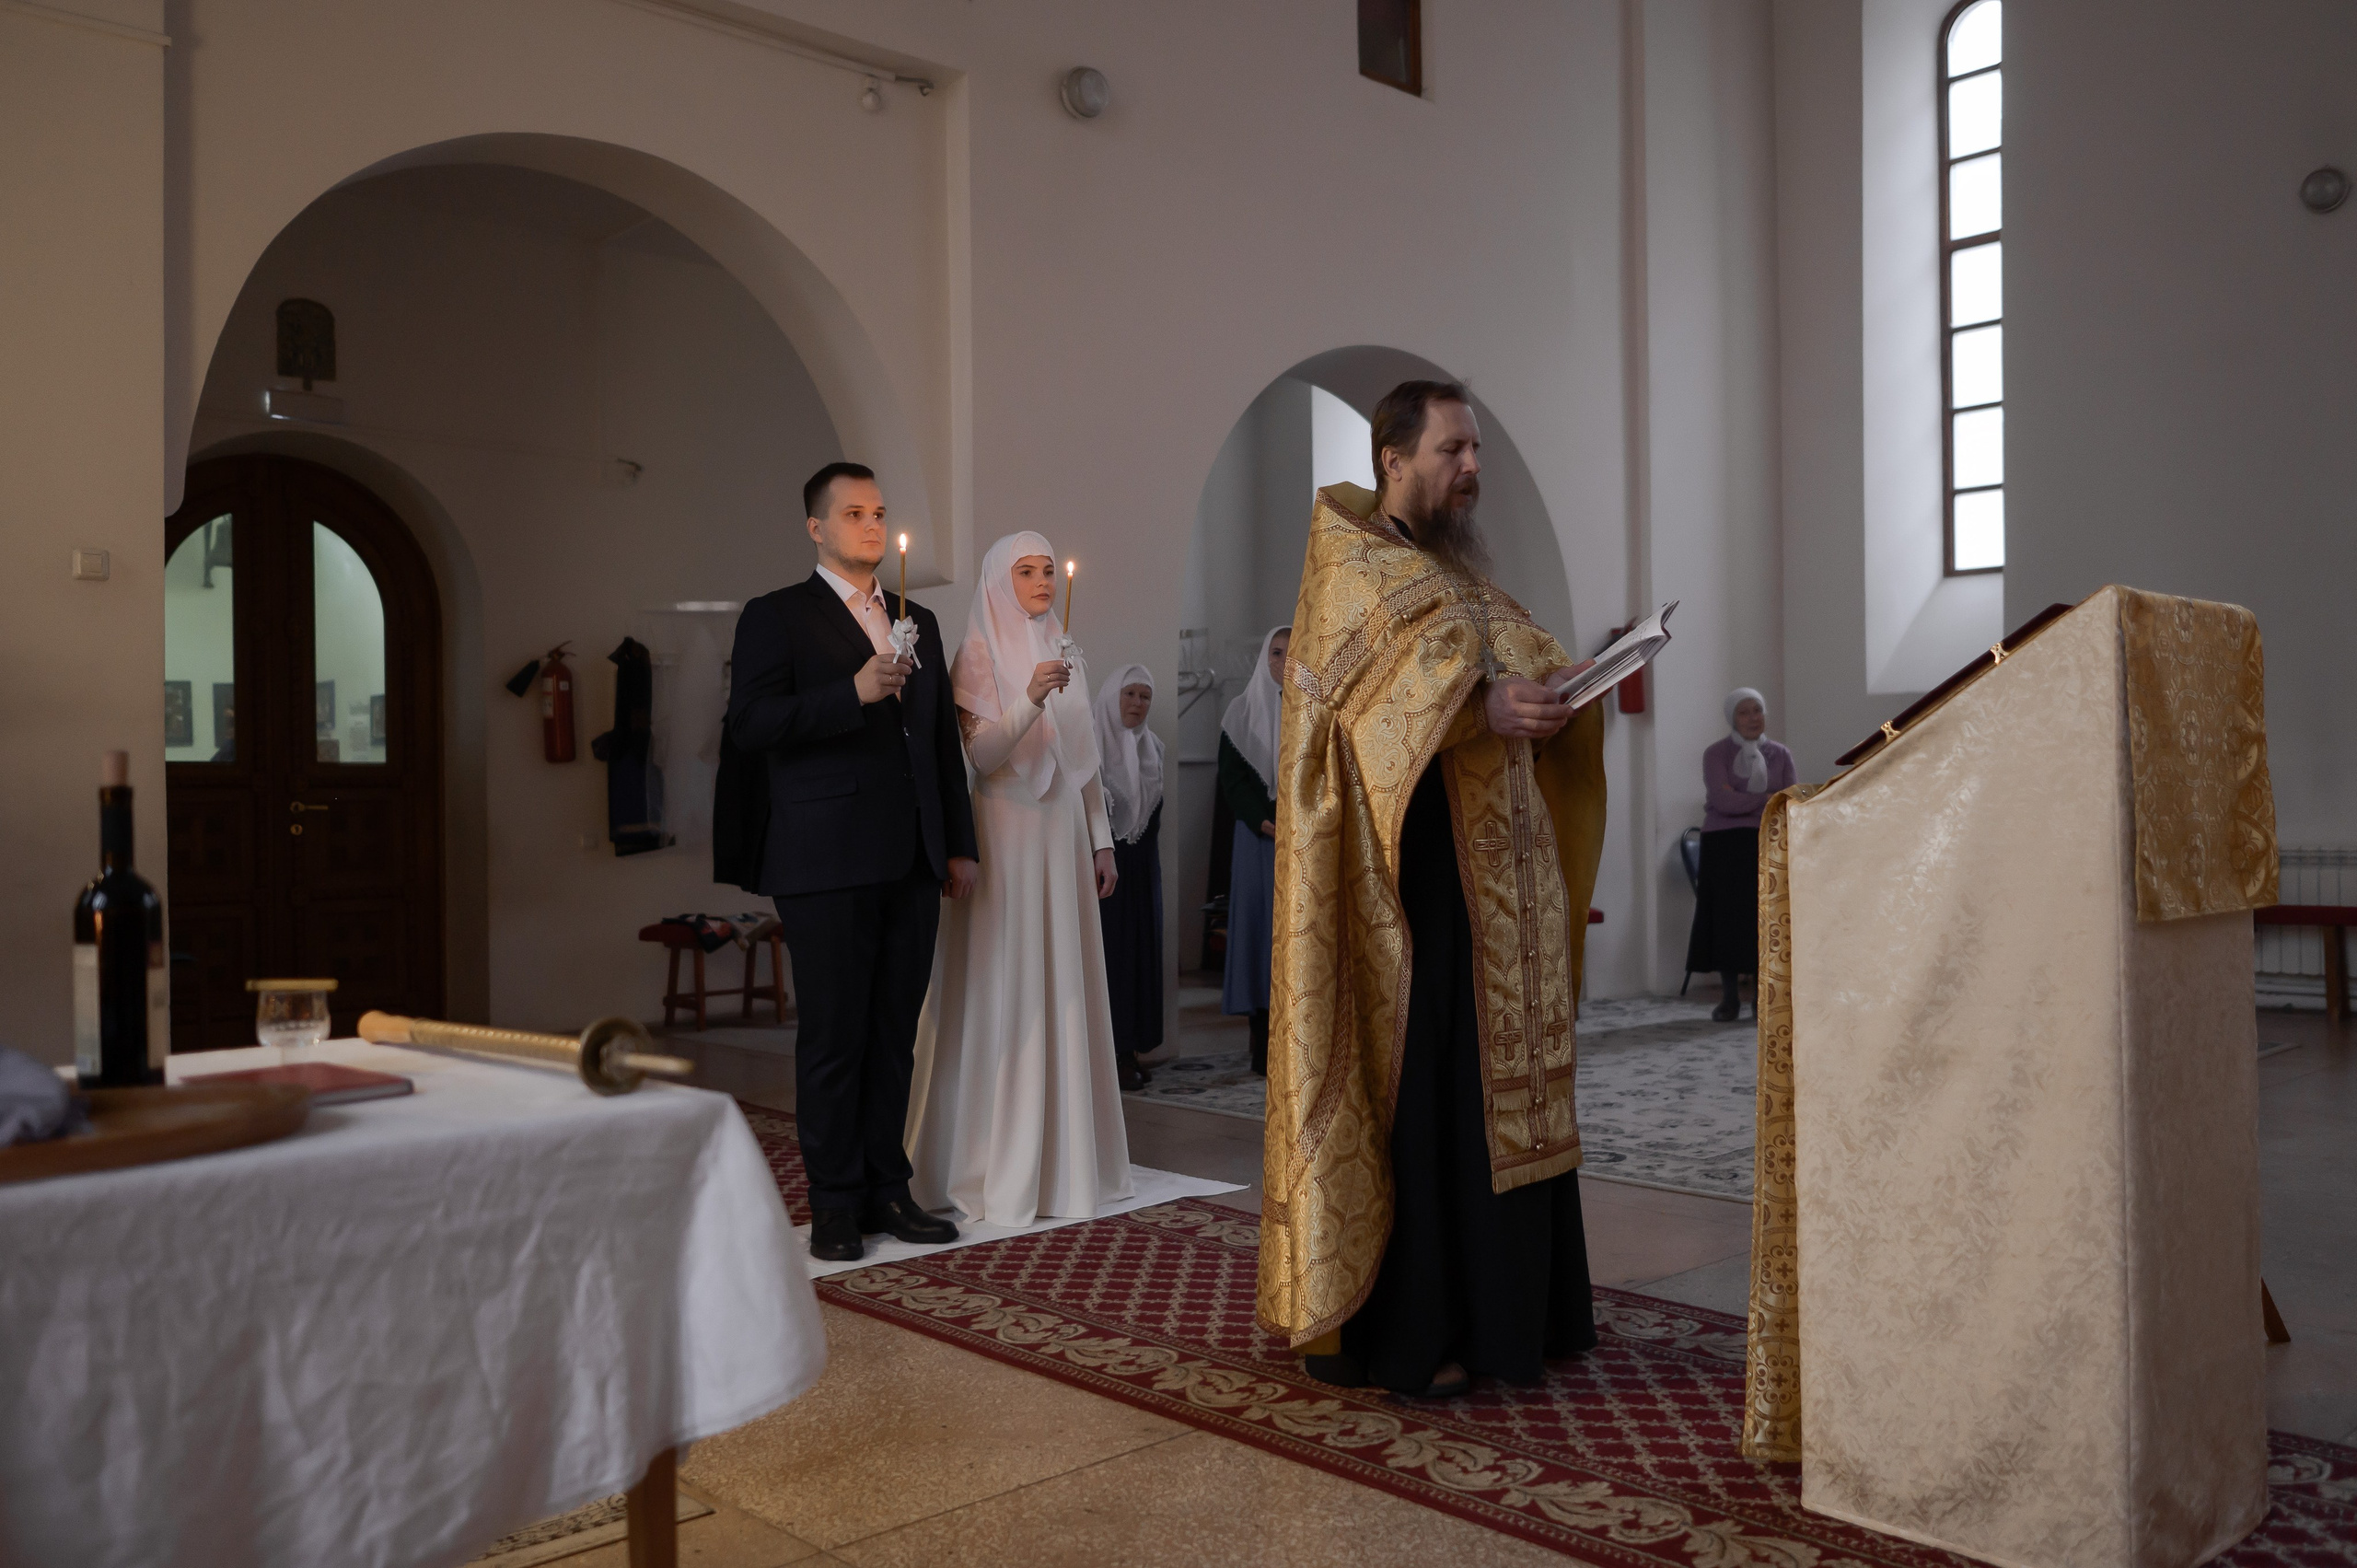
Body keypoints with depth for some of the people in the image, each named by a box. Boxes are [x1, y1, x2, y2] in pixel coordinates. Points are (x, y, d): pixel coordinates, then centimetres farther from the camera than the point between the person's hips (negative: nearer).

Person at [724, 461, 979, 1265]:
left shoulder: (919, 621, 19)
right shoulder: (777, 617, 2)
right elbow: (749, 725, -11)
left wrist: (960, 844, 15)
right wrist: (854, 692, -19)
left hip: (911, 864, 5)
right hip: (827, 862, -5)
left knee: (894, 1034, 9)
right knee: (834, 1038, 0)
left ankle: (887, 1190, 19)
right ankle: (836, 1205, 11)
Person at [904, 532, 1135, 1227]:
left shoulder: (1060, 653, 14)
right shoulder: (979, 655, -5)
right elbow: (983, 755, -15)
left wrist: (1100, 839, 14)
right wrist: (1030, 700, -29)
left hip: (1063, 836, 6)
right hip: (1007, 837, -6)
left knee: (1064, 991, 8)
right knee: (1005, 993, -4)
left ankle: (1062, 1154, 18)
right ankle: (1000, 1169, 3)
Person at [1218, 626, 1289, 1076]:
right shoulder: (1243, 711, 5)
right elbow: (1231, 776, 1)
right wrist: (1267, 824, -12)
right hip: (1259, 837, -1)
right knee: (1262, 925, -4)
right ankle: (1265, 1049, 0)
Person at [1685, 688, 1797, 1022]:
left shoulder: (1779, 755, 11)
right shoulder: (1716, 753, 0)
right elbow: (1722, 800, -13)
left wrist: (1741, 799, -9)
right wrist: (1767, 799, -5)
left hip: (1767, 845, 2)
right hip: (1725, 846, -2)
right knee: (1728, 919, -4)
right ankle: (1729, 998, 4)